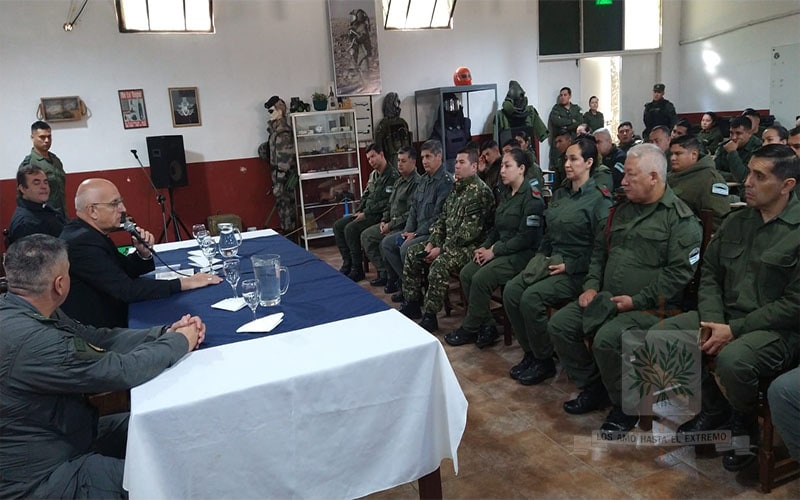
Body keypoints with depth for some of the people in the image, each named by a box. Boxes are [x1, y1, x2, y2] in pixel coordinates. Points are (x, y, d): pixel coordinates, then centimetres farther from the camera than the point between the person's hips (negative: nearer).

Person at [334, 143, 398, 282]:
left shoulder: (392, 176, -14)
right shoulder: (373, 175, 15)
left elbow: (387, 203, -20)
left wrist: (366, 213, -17)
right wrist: (359, 211, 5)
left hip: (379, 215, -10)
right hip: (366, 213, 10)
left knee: (351, 228, -26)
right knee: (338, 225, -1)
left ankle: (357, 270, -15)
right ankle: (347, 264, 2)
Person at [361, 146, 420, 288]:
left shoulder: (416, 183, -16)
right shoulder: (398, 181, 16)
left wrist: (391, 225, -17)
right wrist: (384, 220, 6)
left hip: (405, 226, -10)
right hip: (391, 223, 10)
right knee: (366, 235, 4)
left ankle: (394, 277, -7)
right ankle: (384, 272, 7)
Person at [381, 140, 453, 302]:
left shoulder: (446, 181, -14)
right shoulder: (424, 180, 14)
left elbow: (439, 215, -20)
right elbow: (413, 208, 16)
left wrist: (417, 233, -17)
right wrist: (407, 231, 2)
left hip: (434, 232, -9)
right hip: (418, 231, 9)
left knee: (406, 248, -29)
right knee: (386, 243, 0)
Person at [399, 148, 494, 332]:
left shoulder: (480, 191, -15)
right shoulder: (456, 188, 15)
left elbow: (468, 232, -22)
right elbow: (443, 219, 16)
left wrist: (442, 249, -20)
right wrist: (432, 242, 1)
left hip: (469, 246, -9)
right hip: (449, 242, 10)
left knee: (440, 264, -33)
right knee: (413, 253, 1)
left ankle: (430, 316, -20)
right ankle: (412, 304, 9)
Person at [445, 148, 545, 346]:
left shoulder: (532, 196, -12)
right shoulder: (507, 194, 15)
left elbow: (527, 237, -18)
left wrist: (494, 251, -16)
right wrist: (485, 246, 2)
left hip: (522, 253, -9)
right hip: (500, 250, 9)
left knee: (481, 278, -24)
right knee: (466, 274, -11)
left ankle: (470, 329, -5)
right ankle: (486, 326, -2)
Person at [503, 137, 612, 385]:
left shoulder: (599, 199, -8)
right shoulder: (560, 195, 15)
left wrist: (569, 266, -16)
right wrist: (540, 257, 5)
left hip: (577, 270, -7)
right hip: (550, 261, 7)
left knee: (531, 297, -27)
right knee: (511, 290, -15)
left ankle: (544, 362, -6)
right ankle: (530, 353, 1)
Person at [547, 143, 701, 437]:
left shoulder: (680, 218, -8)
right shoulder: (622, 210, 16)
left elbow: (679, 271, -16)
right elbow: (600, 250, 21)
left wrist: (637, 300, -20)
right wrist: (592, 285, 6)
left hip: (649, 307, -7)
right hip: (606, 299, 8)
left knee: (607, 338, -32)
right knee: (559, 324, -6)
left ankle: (625, 406, -3)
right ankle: (593, 388, 12)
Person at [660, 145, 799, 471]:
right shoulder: (735, 222, 9)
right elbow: (709, 275, 8)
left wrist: (734, 330, -19)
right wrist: (712, 323, -9)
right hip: (724, 317, 6)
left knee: (733, 359, -36)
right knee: (661, 335, -14)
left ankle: (744, 422, 1)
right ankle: (713, 406, 9)